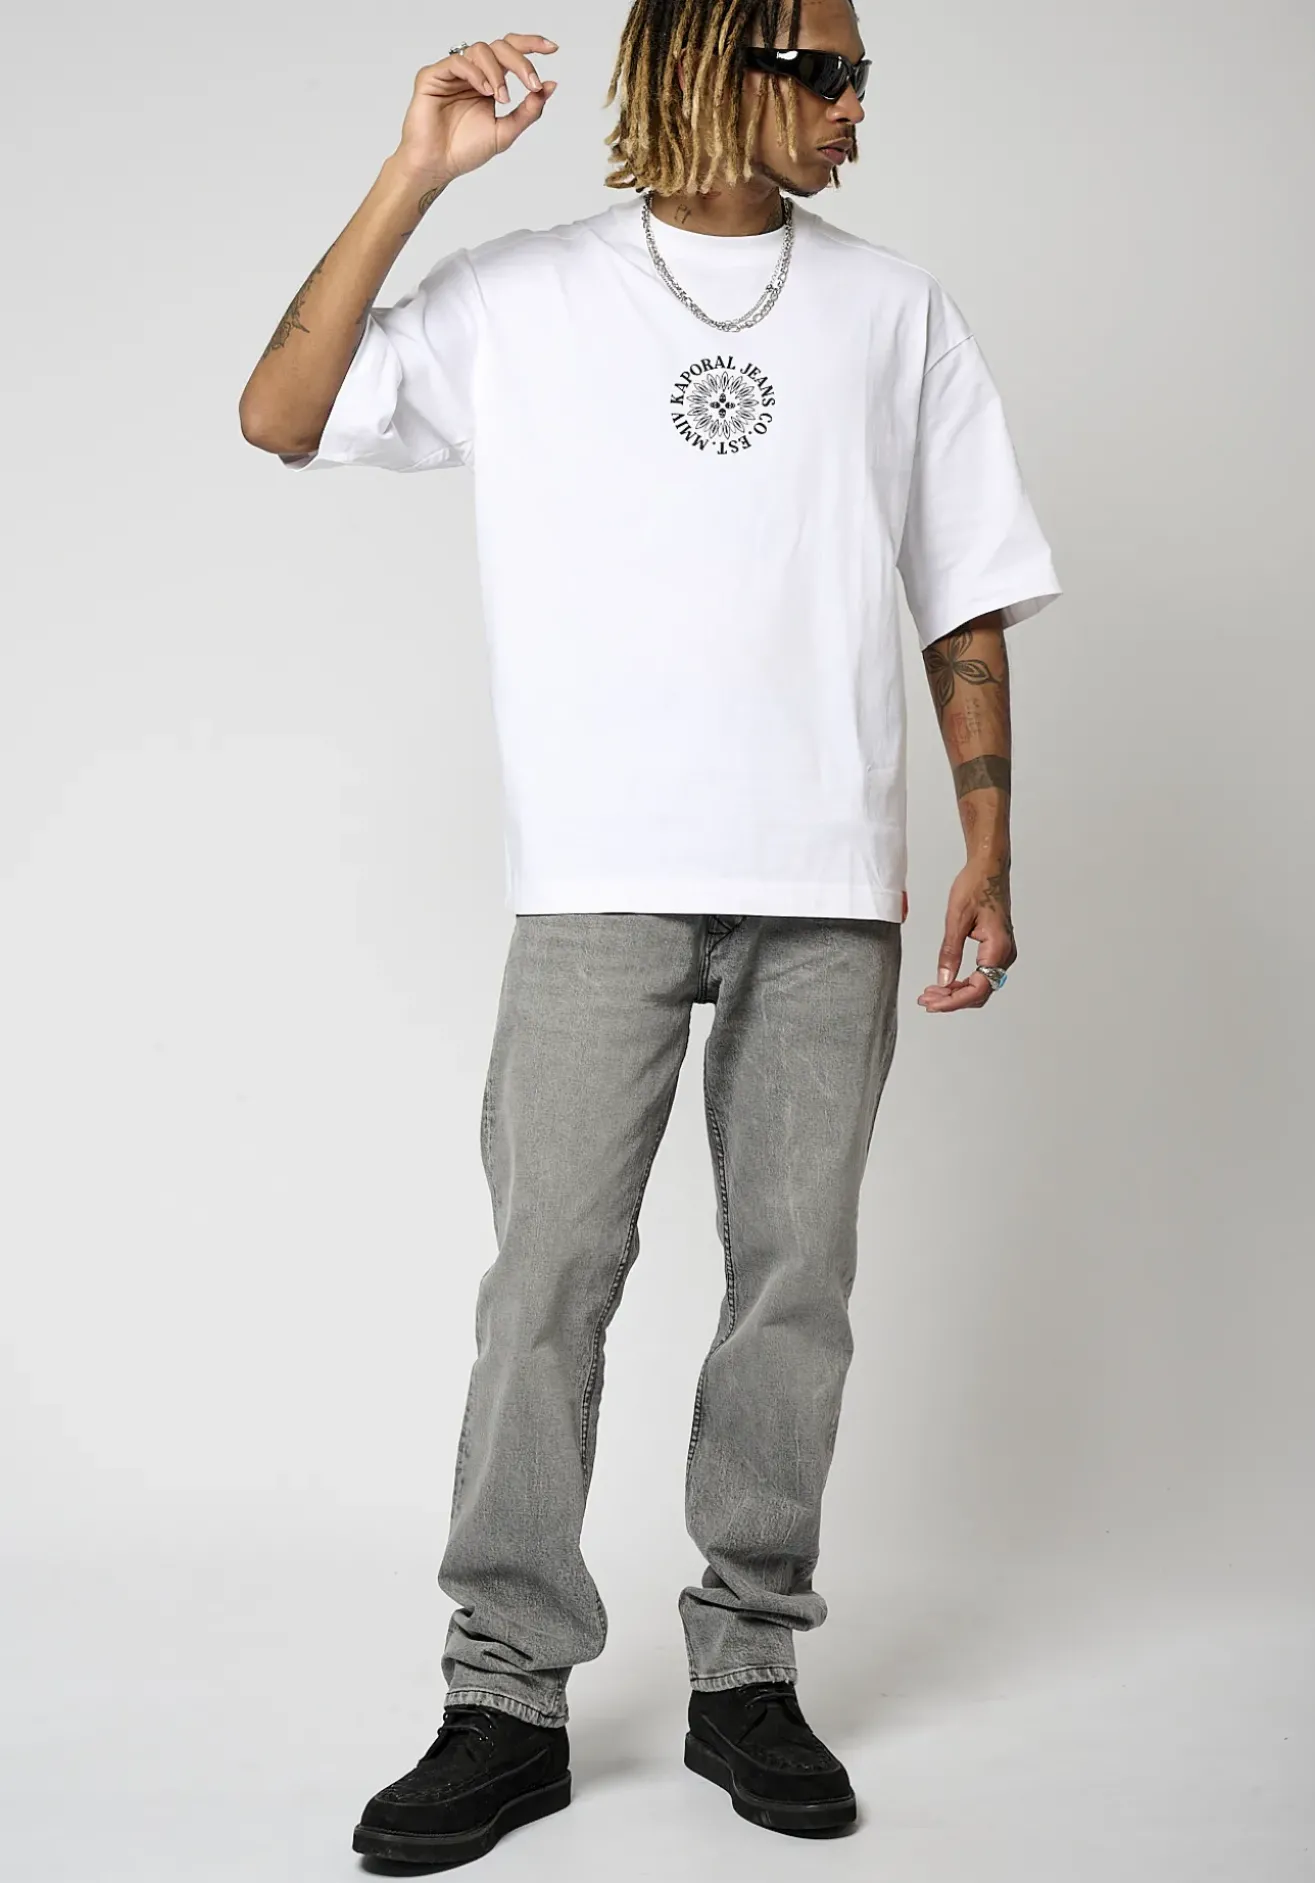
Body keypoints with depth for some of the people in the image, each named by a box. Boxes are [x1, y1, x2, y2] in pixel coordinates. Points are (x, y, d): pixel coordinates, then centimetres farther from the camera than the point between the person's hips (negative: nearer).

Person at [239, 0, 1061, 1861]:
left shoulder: (896, 310, 13)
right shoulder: (519, 294, 8)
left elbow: (967, 601, 13)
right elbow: (281, 417, 1)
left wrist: (989, 853, 5)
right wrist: (416, 175, -5)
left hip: (831, 889, 2)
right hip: (602, 878, -2)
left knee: (795, 1278, 4)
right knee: (550, 1278, -3)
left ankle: (748, 1672, 17)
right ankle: (509, 1695, 7)